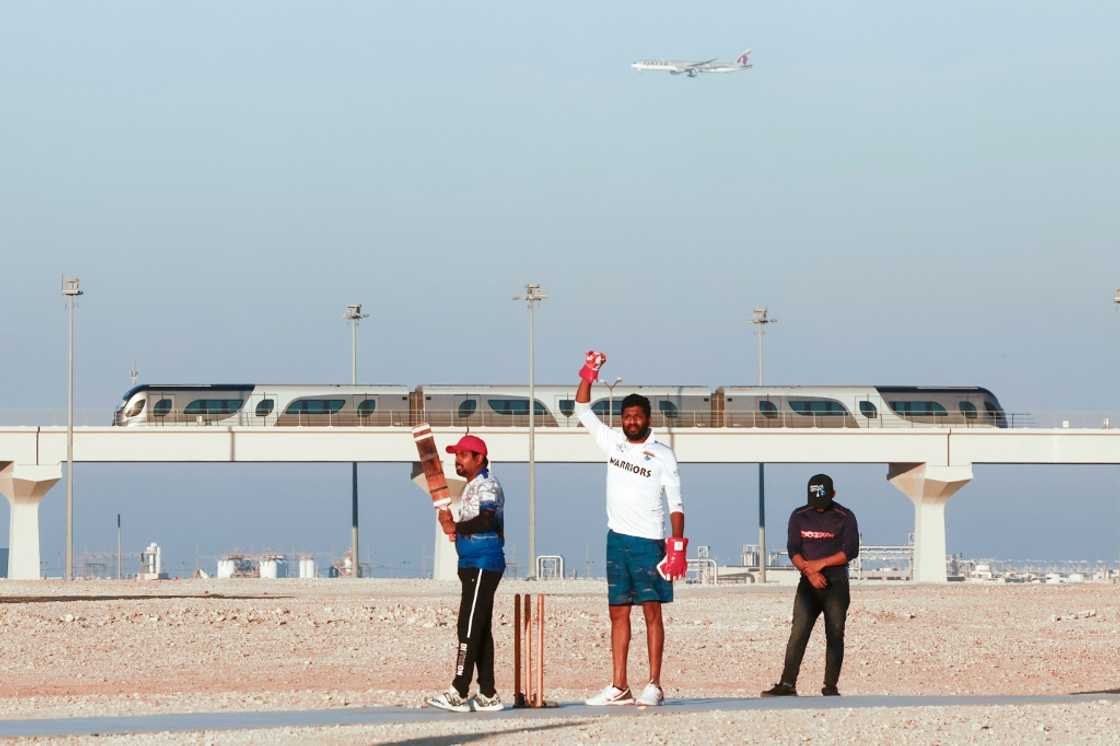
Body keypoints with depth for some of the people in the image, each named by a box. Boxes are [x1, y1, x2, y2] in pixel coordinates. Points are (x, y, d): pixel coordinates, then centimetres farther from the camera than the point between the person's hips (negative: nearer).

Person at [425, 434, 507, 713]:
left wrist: (456, 527, -16)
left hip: (483, 566, -11)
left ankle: (458, 694, -16)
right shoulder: (472, 486, 20)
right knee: (480, 630, 11)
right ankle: (488, 695, 13)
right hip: (474, 565, 11)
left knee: (470, 628, -13)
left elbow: (487, 520, -28)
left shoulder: (486, 485, -13)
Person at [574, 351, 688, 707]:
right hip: (617, 540, 5)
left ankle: (654, 686, -8)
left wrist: (677, 546, -11)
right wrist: (589, 374, 0)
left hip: (648, 542, -5)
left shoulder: (663, 456, -1)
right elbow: (583, 411, 13)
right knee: (618, 612, 4)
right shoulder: (614, 443, 10)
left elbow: (676, 504, -2)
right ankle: (619, 687, 4)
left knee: (652, 611, -6)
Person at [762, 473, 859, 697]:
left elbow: (851, 551, -7)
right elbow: (793, 550, 2)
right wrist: (810, 572, -14)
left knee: (834, 635, -3)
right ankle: (787, 685, -15)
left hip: (836, 584, -1)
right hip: (808, 584, 1)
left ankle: (830, 687, 0)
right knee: (798, 633, -9)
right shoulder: (799, 516, 9)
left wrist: (820, 564, -14)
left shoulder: (845, 517, 1)